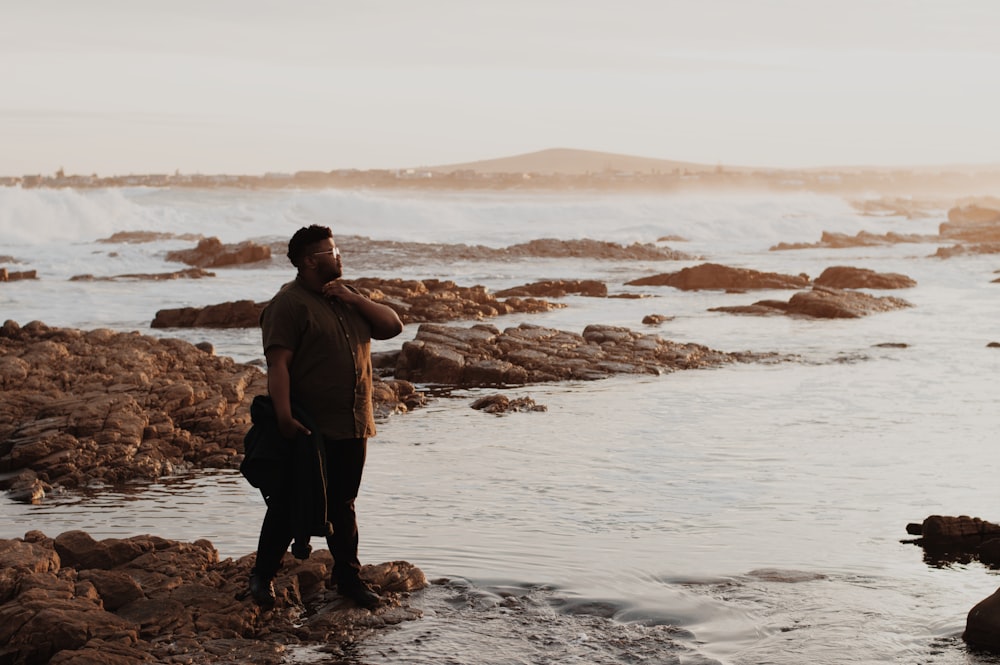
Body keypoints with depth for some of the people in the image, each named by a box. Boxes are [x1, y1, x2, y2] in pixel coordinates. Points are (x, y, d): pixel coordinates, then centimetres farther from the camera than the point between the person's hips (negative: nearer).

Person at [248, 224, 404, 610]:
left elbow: (392, 326, 10)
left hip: (352, 426, 7)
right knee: (289, 505, 2)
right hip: (308, 429, -7)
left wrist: (353, 299, -4)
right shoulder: (289, 304, -10)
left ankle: (347, 576, 25)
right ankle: (263, 575, 16)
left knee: (342, 505, 15)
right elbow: (278, 364, -18)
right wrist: (284, 416, -28)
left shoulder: (345, 298, 16)